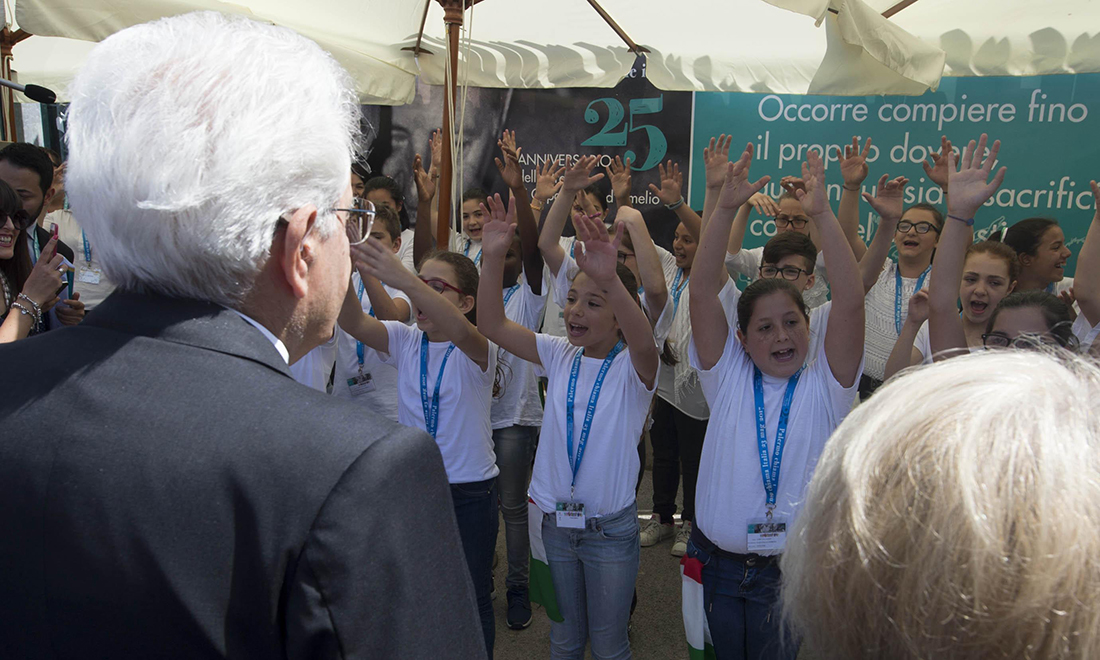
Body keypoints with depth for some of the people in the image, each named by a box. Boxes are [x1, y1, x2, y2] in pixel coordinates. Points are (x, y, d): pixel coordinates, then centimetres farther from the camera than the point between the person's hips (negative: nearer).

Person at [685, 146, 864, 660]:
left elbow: (849, 301, -20)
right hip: (719, 562, 1)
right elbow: (703, 290, -14)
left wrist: (822, 214, -26)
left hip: (793, 570, -1)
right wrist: (725, 208, -23)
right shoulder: (728, 378, -4)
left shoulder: (825, 386, -6)